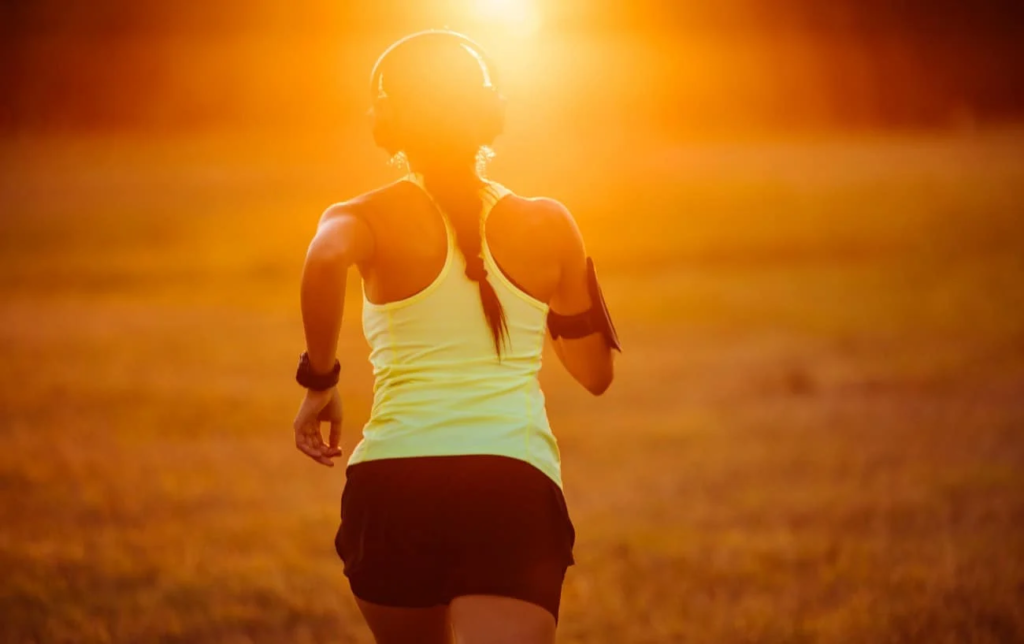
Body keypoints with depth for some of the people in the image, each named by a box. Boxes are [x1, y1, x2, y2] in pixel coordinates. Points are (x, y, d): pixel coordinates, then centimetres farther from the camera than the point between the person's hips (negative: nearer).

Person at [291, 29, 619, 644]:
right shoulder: (547, 226, 12)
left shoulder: (369, 218, 6)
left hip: (394, 483, 1)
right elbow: (596, 373, 22)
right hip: (519, 486, -1)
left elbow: (326, 259, -20)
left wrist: (319, 378, -7)